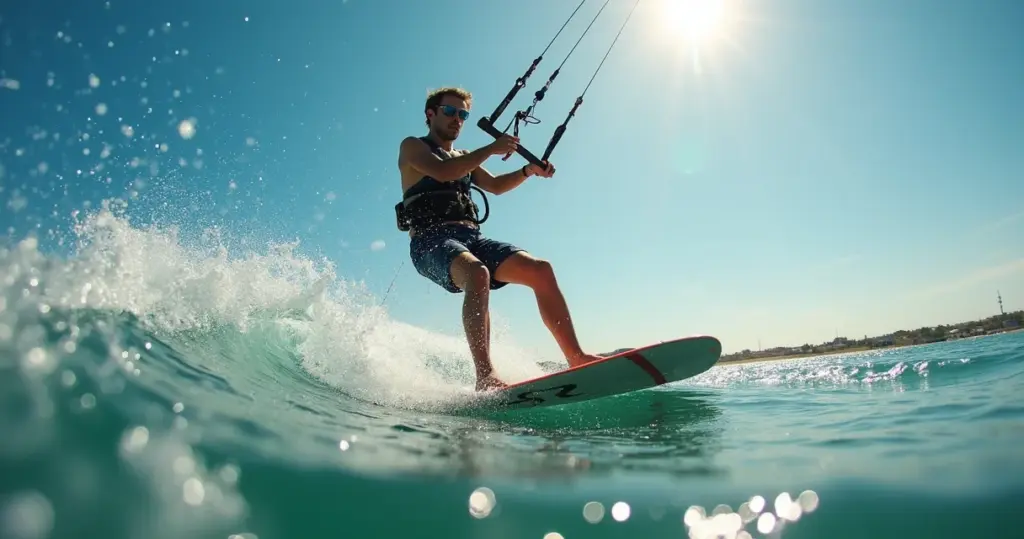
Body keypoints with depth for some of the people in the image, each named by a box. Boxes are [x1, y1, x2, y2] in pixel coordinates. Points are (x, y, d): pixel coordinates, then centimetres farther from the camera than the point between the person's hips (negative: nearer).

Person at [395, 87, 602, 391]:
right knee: (477, 274, -39)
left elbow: (495, 186, 28)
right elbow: (442, 171, -8)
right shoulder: (412, 147, 11)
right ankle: (485, 378, -47)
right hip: (431, 240, -6)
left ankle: (577, 358, -16)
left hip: (472, 238, 7)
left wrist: (529, 170, 11)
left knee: (540, 269, -14)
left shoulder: (464, 158, 31)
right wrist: (491, 149, -8)